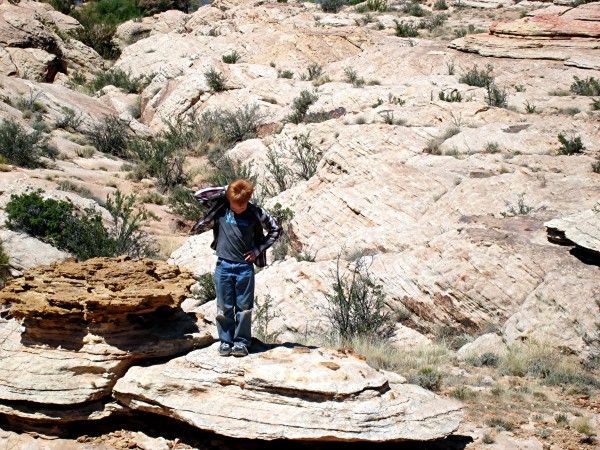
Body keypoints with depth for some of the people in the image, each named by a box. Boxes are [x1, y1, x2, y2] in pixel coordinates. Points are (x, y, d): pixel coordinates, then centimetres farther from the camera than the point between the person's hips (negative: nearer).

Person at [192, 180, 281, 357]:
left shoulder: (256, 213, -2)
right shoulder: (220, 207, -1)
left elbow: (275, 229, 10)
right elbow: (199, 195, -9)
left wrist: (258, 250, 3)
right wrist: (224, 190, -9)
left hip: (245, 267, 0)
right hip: (223, 266, 0)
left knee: (244, 307, 4)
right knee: (224, 307, 4)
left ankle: (242, 342, 12)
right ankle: (225, 341, 14)